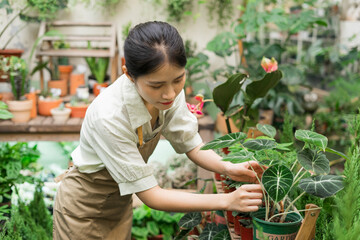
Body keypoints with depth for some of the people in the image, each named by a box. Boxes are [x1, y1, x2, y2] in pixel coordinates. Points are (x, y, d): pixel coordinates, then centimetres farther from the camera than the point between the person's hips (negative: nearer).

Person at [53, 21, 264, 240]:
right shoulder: (108, 117, -37)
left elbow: (192, 145, -9)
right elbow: (150, 195, -30)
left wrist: (227, 168, -29)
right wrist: (227, 201, -34)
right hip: (85, 212, -5)